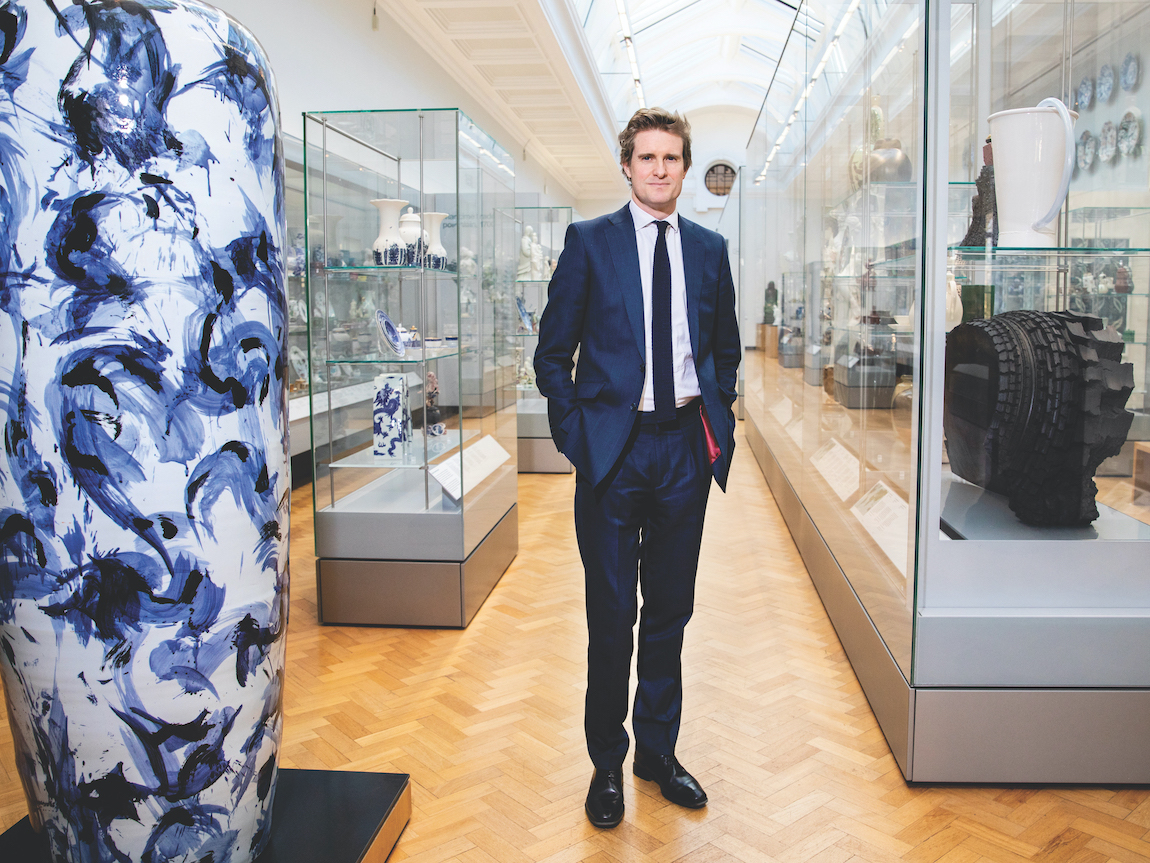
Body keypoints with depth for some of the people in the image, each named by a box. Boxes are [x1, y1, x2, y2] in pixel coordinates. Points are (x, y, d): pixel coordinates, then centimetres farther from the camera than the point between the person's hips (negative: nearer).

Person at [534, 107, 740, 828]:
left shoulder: (709, 248, 10)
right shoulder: (589, 242, 1)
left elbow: (726, 348, 19)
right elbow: (554, 350, 1)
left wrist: (718, 422, 8)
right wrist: (573, 432, -6)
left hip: (686, 446, 3)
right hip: (613, 448, -3)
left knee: (671, 608, 13)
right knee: (612, 613, 4)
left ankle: (659, 748, 30)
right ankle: (608, 763, 22)